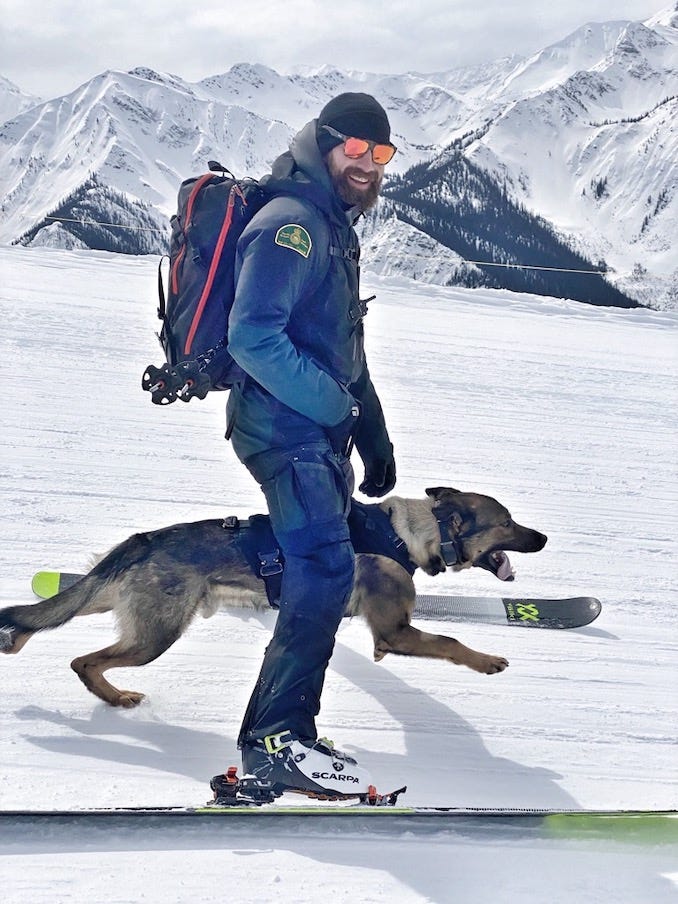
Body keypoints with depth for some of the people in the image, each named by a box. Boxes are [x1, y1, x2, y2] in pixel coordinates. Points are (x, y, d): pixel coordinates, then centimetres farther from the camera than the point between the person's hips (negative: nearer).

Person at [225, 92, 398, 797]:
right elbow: (253, 336, -23)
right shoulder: (289, 225, -13)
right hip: (285, 427, -10)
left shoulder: (337, 229, 20)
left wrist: (374, 439, 22)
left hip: (321, 429, 10)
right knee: (326, 568, -17)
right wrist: (337, 404, -17)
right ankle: (277, 736, -14)